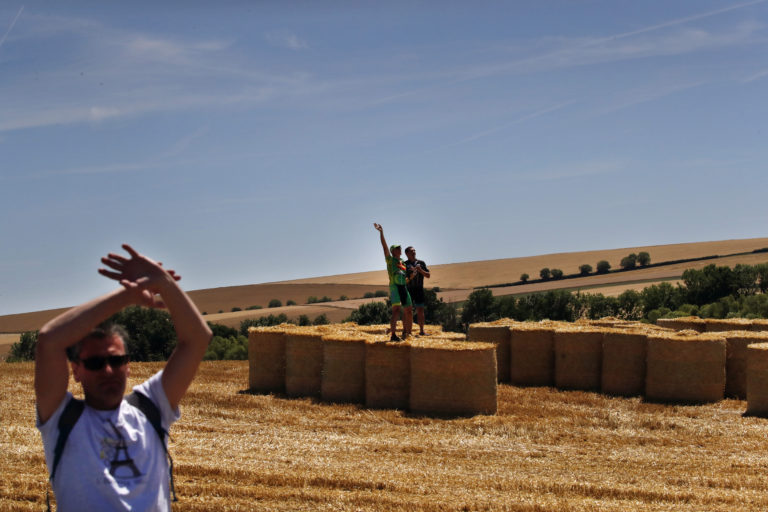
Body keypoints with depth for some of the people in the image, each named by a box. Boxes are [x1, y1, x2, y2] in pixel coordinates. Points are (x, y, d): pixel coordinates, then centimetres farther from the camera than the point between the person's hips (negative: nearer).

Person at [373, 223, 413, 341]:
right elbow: (385, 246, -7)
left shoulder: (403, 262, 22)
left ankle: (406, 333, 24)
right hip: (394, 287, -7)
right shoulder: (390, 259, 4)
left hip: (404, 287, 7)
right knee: (396, 310, -18)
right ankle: (393, 335, -22)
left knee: (408, 311, 10)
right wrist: (381, 232, -15)